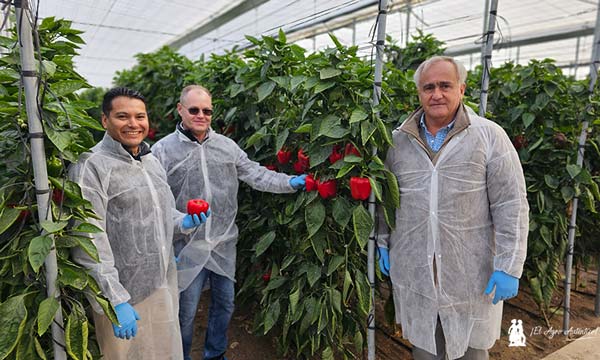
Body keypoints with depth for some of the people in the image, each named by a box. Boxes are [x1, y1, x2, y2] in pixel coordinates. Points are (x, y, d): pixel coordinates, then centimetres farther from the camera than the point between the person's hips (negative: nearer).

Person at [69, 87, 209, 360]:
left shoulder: (152, 161, 8)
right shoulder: (91, 167, -16)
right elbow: (89, 242, -20)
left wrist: (183, 223, -1)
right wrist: (116, 301, -22)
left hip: (165, 284, 7)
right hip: (124, 293, -7)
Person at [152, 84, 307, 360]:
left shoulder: (227, 146, 4)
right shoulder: (163, 150, -6)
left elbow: (255, 174, -1)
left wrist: (290, 182, -14)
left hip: (224, 243, 4)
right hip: (187, 246, -3)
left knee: (224, 304, 18)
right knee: (186, 311, 10)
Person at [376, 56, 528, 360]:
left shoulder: (490, 136, -7)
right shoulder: (398, 140, 2)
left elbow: (511, 206, -8)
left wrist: (508, 266, -11)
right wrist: (383, 244, 10)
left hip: (472, 271, -2)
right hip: (412, 270, 2)